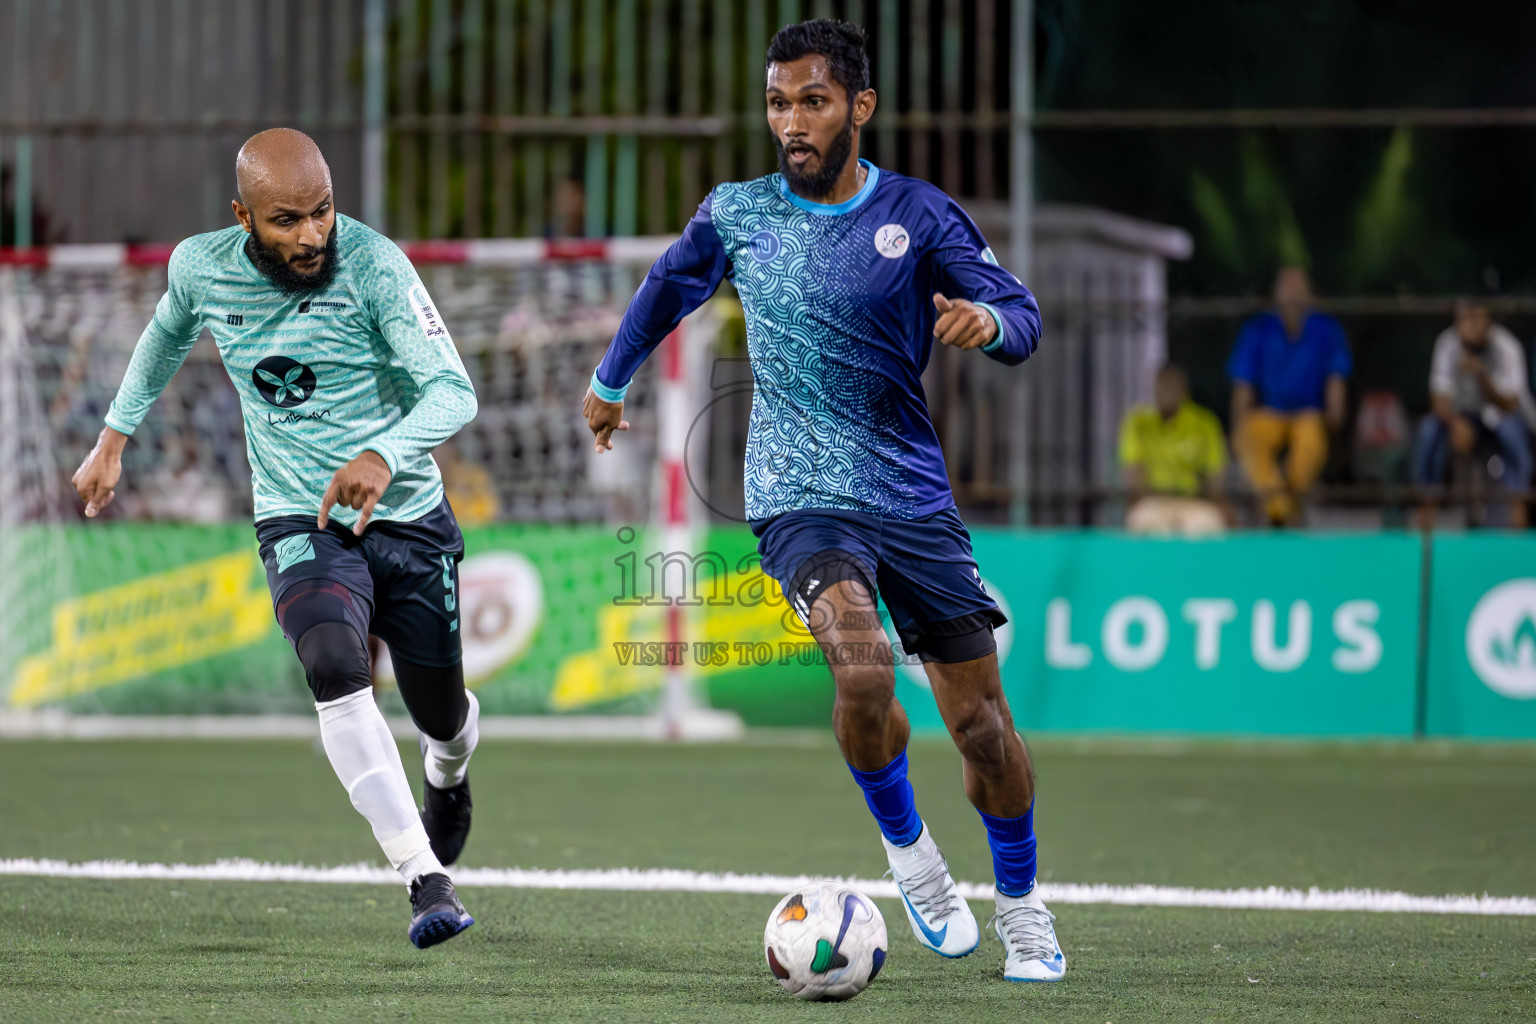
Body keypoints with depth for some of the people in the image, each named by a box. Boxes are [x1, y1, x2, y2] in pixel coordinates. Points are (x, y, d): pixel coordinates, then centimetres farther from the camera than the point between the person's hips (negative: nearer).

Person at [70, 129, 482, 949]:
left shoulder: (372, 265, -20)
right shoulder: (202, 268, -8)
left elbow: (453, 391, -26)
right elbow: (168, 333, 18)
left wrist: (384, 456, -44)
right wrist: (114, 436, 17)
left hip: (409, 519, 0)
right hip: (300, 525, 1)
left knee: (440, 715, 14)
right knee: (333, 665, -30)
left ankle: (449, 775, 55)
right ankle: (426, 882, -32)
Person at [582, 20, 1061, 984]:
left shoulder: (918, 214, -1)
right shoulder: (738, 213, 3)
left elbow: (1022, 314, -6)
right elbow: (670, 286, 22)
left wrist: (986, 318, -29)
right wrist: (611, 380, 34)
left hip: (915, 495, 1)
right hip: (801, 498, -1)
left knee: (980, 714, 2)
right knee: (863, 671, -27)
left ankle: (1021, 904, 24)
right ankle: (908, 848, -1)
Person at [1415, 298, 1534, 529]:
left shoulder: (1506, 348, -23)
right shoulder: (1448, 344, -17)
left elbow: (1509, 406, -27)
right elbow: (1440, 400, -17)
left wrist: (1482, 377, -43)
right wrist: (1456, 422, -39)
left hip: (1500, 416, -2)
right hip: (1464, 416, 2)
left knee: (1512, 428, -38)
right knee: (1429, 429, -28)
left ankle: (1517, 508, -33)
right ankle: (1428, 508, -20)